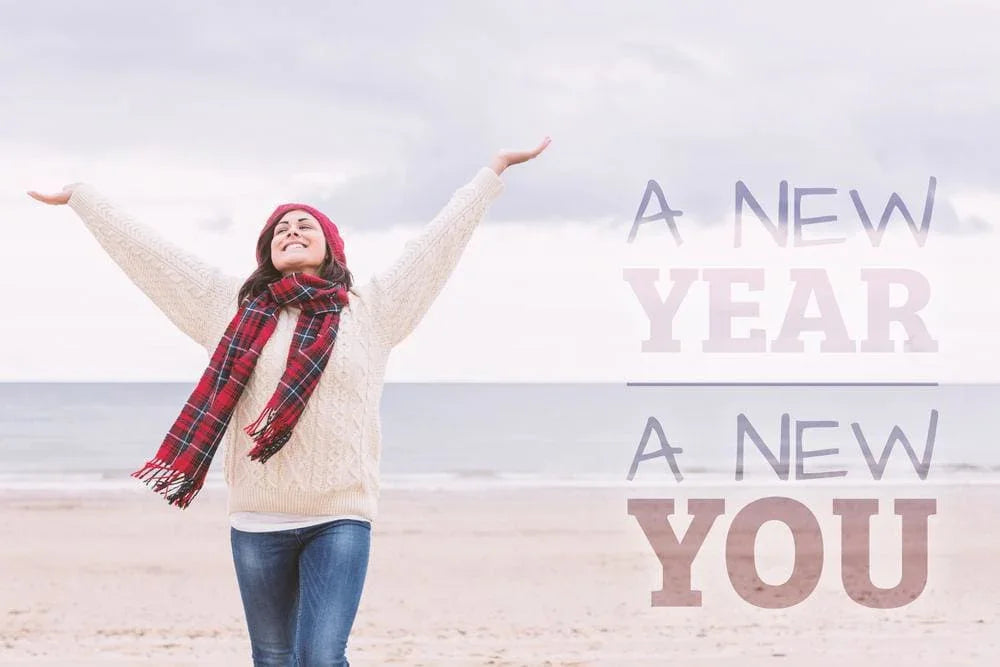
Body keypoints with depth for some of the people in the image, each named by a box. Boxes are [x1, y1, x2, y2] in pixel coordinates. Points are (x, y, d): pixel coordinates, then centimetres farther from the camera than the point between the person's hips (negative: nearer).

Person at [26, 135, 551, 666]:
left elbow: (438, 240, 11)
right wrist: (77, 197, 18)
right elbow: (147, 252, 14)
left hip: (341, 517, -2)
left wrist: (495, 169, 14)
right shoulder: (231, 308, 10)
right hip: (257, 521, 2)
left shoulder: (370, 310, 7)